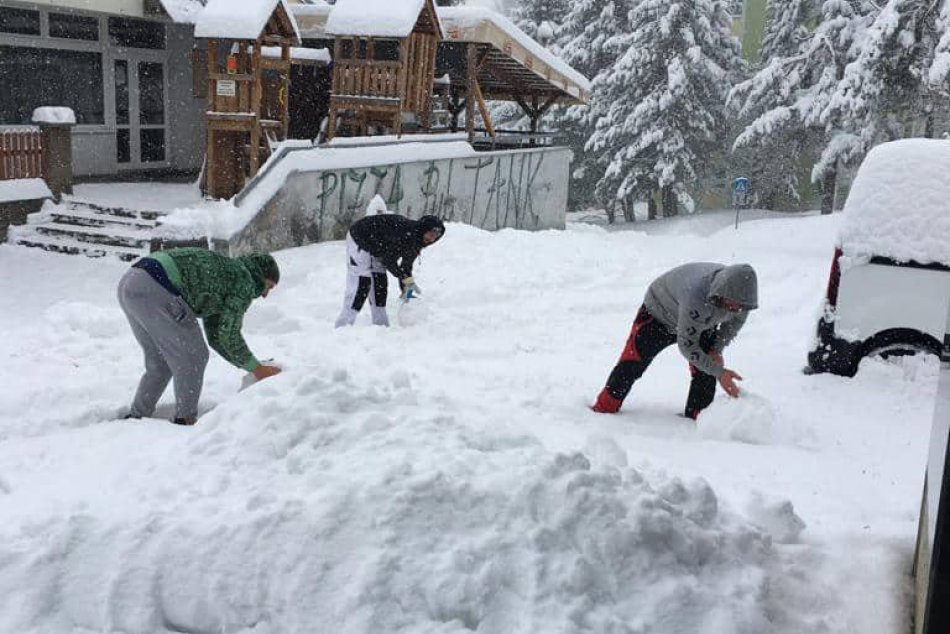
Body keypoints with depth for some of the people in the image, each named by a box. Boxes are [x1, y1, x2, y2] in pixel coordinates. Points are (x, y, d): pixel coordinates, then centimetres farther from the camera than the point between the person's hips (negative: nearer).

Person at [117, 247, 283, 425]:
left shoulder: (221, 275, 31)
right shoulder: (244, 282, 4)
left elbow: (216, 336, 31)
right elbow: (229, 335, -2)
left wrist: (250, 366, 29)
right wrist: (257, 369, 8)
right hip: (155, 290, -10)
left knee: (160, 362, 23)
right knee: (192, 357, 5)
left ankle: (136, 417, 27)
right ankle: (185, 420, 13)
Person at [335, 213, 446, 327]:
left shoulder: (416, 242, -3)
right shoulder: (406, 231, -32)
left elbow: (406, 265, 7)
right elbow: (389, 260, -30)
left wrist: (405, 290, 3)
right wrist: (408, 280, -25)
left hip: (374, 249, 9)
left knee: (380, 284, 4)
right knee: (361, 283, -14)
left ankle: (381, 324, 10)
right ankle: (343, 325, -11)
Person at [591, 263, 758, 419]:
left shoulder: (742, 294, -27)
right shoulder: (697, 298, -47)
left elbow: (735, 321, -2)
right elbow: (686, 345, -37)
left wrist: (717, 349, -14)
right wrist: (719, 372, -39)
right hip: (659, 312, -5)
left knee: (705, 371, -9)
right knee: (631, 365, -2)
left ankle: (695, 418, 8)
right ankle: (605, 408, 14)